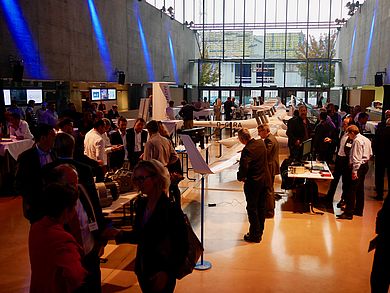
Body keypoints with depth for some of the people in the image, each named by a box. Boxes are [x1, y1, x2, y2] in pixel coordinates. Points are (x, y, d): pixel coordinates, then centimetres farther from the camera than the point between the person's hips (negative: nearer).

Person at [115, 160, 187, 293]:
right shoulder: (141, 204, 0)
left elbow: (180, 248, -18)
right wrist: (120, 235, -8)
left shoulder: (171, 209, -21)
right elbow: (139, 235, 8)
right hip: (143, 270, 7)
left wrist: (166, 272, -23)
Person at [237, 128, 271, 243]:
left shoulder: (247, 150, -23)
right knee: (261, 207, 18)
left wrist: (240, 177, -9)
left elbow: (243, 167, -29)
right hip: (265, 180, 8)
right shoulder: (261, 143, 1)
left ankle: (255, 235, 13)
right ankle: (259, 231, 30)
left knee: (252, 208, 6)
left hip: (253, 182, -8)